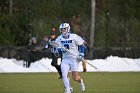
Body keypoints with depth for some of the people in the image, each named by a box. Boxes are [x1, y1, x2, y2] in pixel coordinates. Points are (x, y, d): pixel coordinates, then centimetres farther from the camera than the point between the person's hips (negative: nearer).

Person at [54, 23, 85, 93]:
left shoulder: (74, 37, -12)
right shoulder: (59, 39, -1)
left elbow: (81, 44, 1)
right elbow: (57, 50, -1)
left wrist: (81, 54, -7)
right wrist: (61, 50, -24)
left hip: (74, 59, -3)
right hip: (65, 59, 3)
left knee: (75, 78, -3)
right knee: (64, 75, -13)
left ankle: (80, 81, 32)